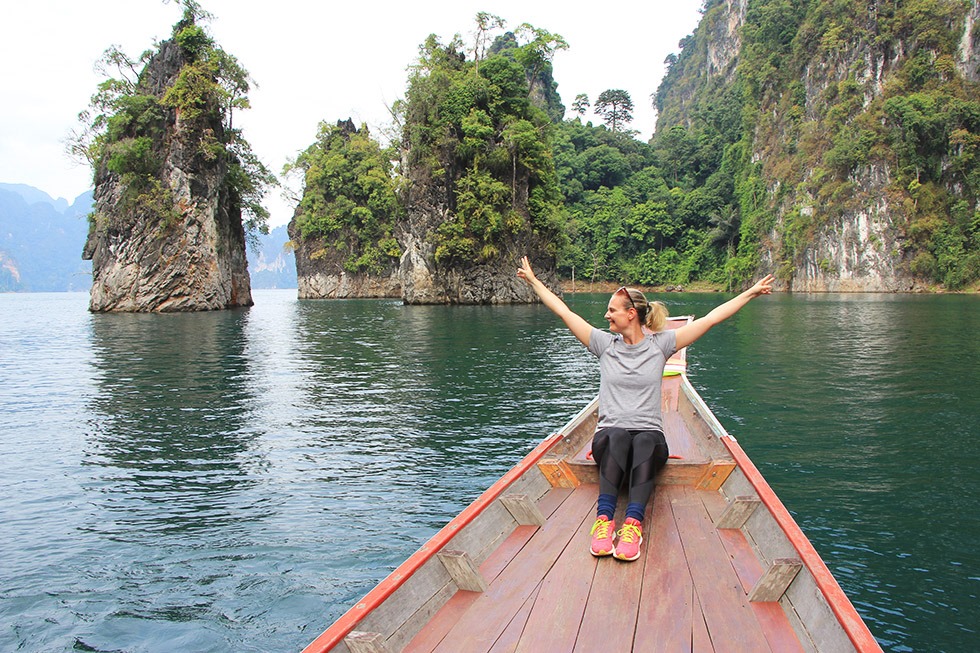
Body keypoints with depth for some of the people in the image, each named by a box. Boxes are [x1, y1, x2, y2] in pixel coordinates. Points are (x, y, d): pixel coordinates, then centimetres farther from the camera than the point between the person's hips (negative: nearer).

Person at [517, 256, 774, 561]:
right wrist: (533, 280, 15)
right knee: (617, 436, -36)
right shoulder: (605, 343, 10)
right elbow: (564, 312, 12)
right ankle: (604, 518, -48)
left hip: (650, 434, 0)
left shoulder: (659, 344, 7)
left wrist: (751, 293, 5)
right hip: (609, 435, 0)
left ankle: (633, 522, -51)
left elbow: (710, 319, 6)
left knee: (645, 442, -36)